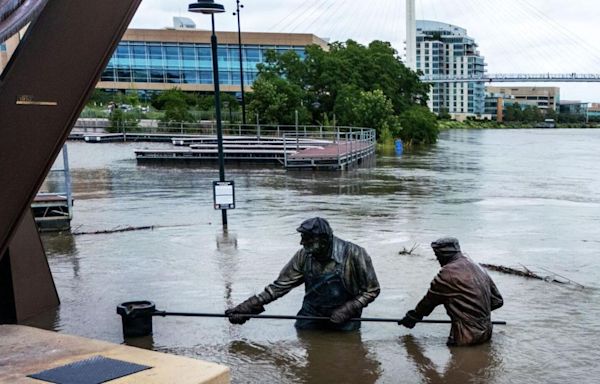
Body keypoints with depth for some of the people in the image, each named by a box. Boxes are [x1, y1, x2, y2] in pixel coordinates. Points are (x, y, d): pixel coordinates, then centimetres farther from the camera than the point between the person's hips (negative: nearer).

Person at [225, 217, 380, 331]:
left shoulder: (353, 254, -22)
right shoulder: (304, 256, -11)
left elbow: (372, 290, -12)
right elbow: (280, 285, -7)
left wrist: (348, 309, -22)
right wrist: (248, 307, -12)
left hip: (344, 322, -3)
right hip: (312, 315, 3)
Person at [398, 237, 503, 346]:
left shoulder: (448, 273, -12)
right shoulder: (478, 268, 12)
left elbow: (429, 300, 0)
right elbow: (497, 301, 16)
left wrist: (412, 317, 15)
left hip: (468, 336, -8)